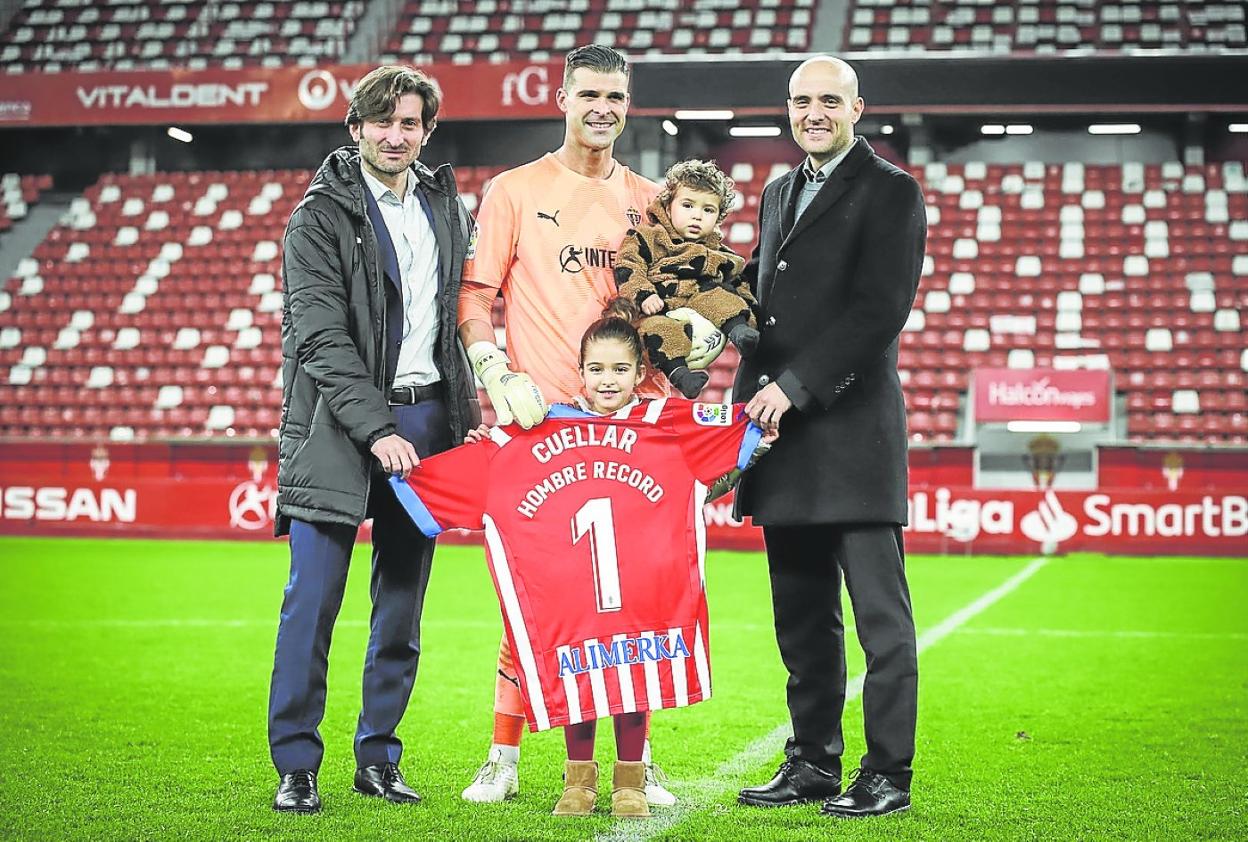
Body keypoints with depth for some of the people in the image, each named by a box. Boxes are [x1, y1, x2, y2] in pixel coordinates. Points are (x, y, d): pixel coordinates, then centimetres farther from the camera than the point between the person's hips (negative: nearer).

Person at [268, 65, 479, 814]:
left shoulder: (449, 209, 14)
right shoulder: (322, 216, -4)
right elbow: (322, 336, -11)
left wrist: (465, 411, 7)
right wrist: (376, 429, -18)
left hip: (425, 419, 5)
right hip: (341, 426, -5)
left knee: (403, 604, 8)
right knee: (314, 598, -6)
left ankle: (378, 756, 17)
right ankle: (296, 764, 2)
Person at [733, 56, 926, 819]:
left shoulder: (890, 192, -4)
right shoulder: (780, 193, 20)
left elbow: (882, 308, -14)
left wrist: (795, 385, -16)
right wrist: (752, 399, 7)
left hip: (854, 431, -7)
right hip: (785, 438, 8)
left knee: (880, 612, -3)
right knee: (802, 615, 11)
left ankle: (889, 773, 2)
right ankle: (814, 762, 19)